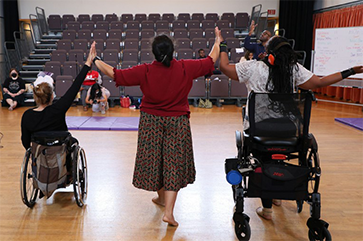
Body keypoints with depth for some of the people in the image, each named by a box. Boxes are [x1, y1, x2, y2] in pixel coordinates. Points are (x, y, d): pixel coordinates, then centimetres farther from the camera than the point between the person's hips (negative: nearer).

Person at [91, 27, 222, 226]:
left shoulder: (145, 71, -13)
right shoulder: (185, 68, -11)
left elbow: (114, 74, -8)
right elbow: (211, 60, 3)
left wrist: (96, 60, 7)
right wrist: (217, 41, 22)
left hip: (151, 122, 1)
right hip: (177, 122, 0)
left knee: (154, 159, 18)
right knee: (174, 164, 4)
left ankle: (161, 196, 39)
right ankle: (169, 211, 0)